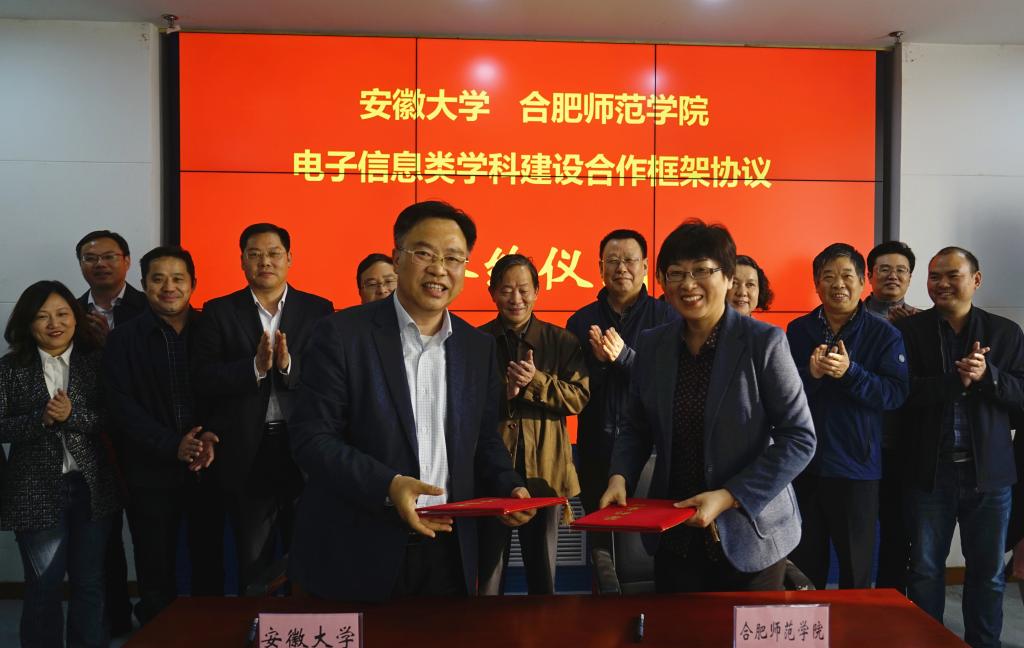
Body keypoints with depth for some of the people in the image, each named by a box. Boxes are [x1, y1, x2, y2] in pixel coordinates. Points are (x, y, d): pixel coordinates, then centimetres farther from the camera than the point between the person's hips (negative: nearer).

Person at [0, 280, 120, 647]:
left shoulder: (96, 363, 1)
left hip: (91, 488, 1)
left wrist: (72, 416, -21)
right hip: (37, 491, -1)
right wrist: (42, 419, -20)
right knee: (44, 587, 10)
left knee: (89, 583, 12)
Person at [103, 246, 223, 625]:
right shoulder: (123, 340, 1)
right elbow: (122, 406, -6)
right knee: (156, 575, 10)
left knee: (210, 568, 10)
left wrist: (212, 438, -16)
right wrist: (173, 445, -17)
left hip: (207, 471, 1)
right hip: (151, 474, 0)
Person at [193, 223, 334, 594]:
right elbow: (204, 380, -6)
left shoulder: (319, 310, 3)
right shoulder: (219, 312, 4)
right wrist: (256, 367, -19)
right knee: (253, 563, 14)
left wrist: (289, 365, -21)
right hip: (247, 455, 0)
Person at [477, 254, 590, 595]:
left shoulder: (561, 341, 4)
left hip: (543, 468, 1)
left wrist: (536, 381, -16)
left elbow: (580, 396, -3)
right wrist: (502, 393, -17)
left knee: (542, 567, 15)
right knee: (488, 565, 8)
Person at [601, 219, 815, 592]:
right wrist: (620, 478, -8)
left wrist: (728, 497, -18)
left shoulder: (764, 342, -12)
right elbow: (637, 428, 11)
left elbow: (800, 438, -12)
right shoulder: (652, 344, 1)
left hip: (748, 536, -3)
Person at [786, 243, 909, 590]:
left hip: (858, 467, -2)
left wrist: (850, 372, -24)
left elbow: (896, 393, -11)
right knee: (805, 563, 14)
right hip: (804, 462, 2)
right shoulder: (797, 330, 3)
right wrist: (810, 374, -19)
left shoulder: (884, 334, -2)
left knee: (856, 567, 10)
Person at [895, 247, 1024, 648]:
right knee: (925, 569, 10)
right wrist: (957, 379, -21)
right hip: (929, 470, -1)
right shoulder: (909, 330, -3)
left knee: (988, 571, 12)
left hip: (989, 471, 2)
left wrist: (987, 375, -18)